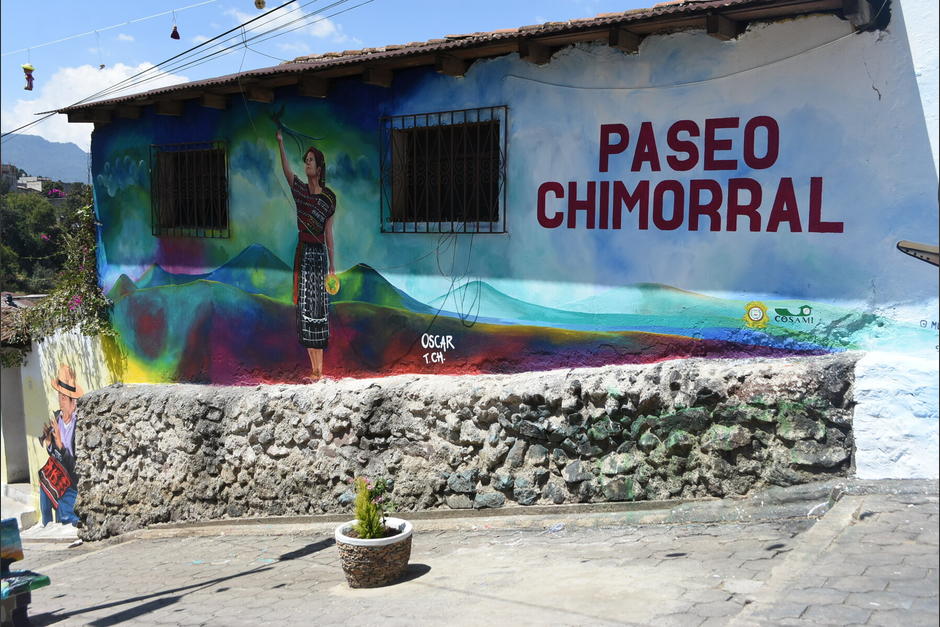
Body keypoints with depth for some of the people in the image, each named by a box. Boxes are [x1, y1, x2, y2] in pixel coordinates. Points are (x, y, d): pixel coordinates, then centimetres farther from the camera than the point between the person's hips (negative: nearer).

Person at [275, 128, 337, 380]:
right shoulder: (300, 189, 6)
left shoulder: (329, 197, 1)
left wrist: (332, 267, 2)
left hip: (320, 254, -2)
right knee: (306, 306, 2)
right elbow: (287, 171, -11)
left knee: (319, 307, 1)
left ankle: (320, 368, 5)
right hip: (303, 253, 2)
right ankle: (314, 369, 8)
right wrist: (280, 144, -25)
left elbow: (329, 232, 2)